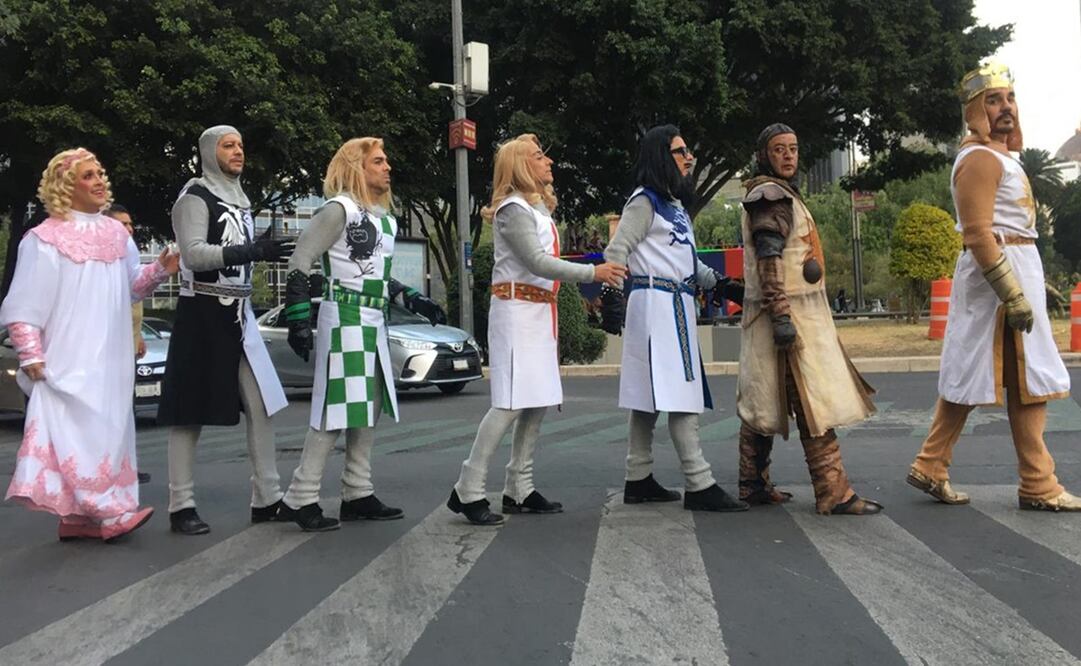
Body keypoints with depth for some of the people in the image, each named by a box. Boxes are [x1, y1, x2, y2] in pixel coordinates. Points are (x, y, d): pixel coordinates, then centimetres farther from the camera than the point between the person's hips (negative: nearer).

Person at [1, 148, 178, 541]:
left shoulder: (116, 233, 13)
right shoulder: (46, 239, -5)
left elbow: (131, 286, 21)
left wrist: (159, 271, 2)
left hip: (110, 359, 7)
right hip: (69, 359, -7)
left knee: (108, 431, 4)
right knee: (79, 432, -12)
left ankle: (78, 517, 10)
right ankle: (107, 512, -13)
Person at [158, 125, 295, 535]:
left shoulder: (240, 201, 18)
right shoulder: (195, 197, -7)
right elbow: (194, 254, -21)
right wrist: (250, 251, -33)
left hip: (237, 316, 8)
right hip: (202, 315, -8)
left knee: (262, 406, 3)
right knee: (191, 414, -4)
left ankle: (266, 499, 7)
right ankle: (181, 506, 0)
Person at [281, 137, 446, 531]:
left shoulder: (385, 218, 17)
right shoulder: (339, 209, -8)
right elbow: (300, 263, -11)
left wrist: (416, 302, 13)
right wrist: (299, 320, -17)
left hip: (374, 322, 9)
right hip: (344, 318, -9)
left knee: (369, 409, 10)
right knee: (335, 409, -10)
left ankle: (357, 495, 18)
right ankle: (302, 498, -4)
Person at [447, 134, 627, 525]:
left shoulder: (539, 208, 19)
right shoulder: (513, 208, -10)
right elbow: (538, 263, -18)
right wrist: (593, 273, -17)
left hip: (541, 311, 9)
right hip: (516, 311, -9)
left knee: (539, 402, 6)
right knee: (512, 402, -13)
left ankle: (519, 489, 11)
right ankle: (468, 491, -11)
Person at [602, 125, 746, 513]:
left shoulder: (675, 203, 24)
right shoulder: (645, 201, -5)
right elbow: (617, 251, -11)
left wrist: (718, 283, 19)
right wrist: (611, 296, -19)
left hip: (677, 306, 10)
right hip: (657, 303, -10)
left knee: (650, 397, 10)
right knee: (679, 396, -12)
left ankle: (638, 480, 14)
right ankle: (700, 486, -12)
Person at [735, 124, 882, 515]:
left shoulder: (782, 194, 22)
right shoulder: (770, 195, -11)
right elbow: (768, 261, -20)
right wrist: (781, 316, -26)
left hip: (794, 311, 10)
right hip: (789, 312, -10)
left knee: (762, 402, 10)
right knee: (816, 404, -11)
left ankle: (753, 485, 15)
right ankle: (833, 493, -11)